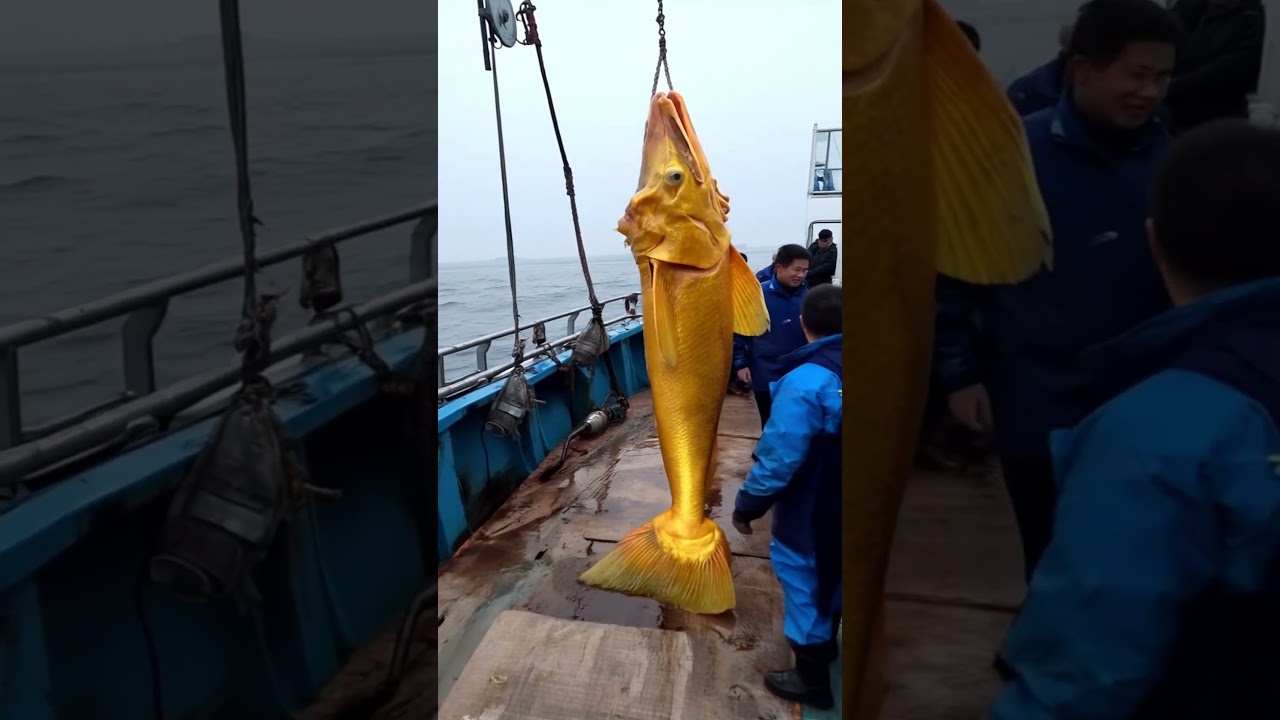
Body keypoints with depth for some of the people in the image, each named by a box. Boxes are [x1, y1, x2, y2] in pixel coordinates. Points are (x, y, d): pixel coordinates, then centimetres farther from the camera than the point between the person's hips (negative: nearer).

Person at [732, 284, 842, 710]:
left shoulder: (805, 382, -29)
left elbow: (779, 460, -27)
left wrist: (746, 506, -13)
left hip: (811, 513, -7)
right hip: (837, 506, 7)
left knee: (804, 582, 11)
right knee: (831, 575, 28)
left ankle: (812, 681, 27)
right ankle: (826, 643, 51)